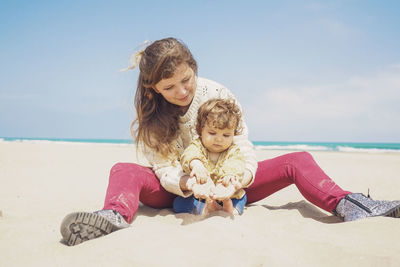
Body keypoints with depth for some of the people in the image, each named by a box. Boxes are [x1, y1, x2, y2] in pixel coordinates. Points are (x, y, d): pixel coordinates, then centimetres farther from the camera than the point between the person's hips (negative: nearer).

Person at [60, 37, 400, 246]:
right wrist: (191, 185, -40)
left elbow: (245, 151, -13)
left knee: (298, 161, -14)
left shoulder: (219, 95, -10)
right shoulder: (149, 118, -10)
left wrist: (234, 183, -34)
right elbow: (165, 170, -17)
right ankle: (116, 216, -56)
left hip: (226, 184, 1)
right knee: (123, 171, -27)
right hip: (179, 190, 0)